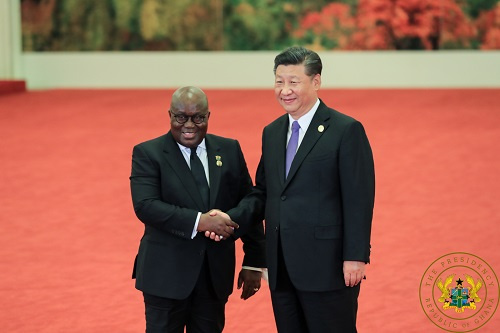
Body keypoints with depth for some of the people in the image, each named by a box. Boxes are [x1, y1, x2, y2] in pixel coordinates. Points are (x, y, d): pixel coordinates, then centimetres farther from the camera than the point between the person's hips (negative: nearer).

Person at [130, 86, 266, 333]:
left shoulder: (229, 150, 7)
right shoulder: (148, 154, -4)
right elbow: (145, 206, -18)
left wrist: (254, 262, 5)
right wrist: (199, 222, -26)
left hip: (216, 274, 3)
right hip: (167, 274, -3)